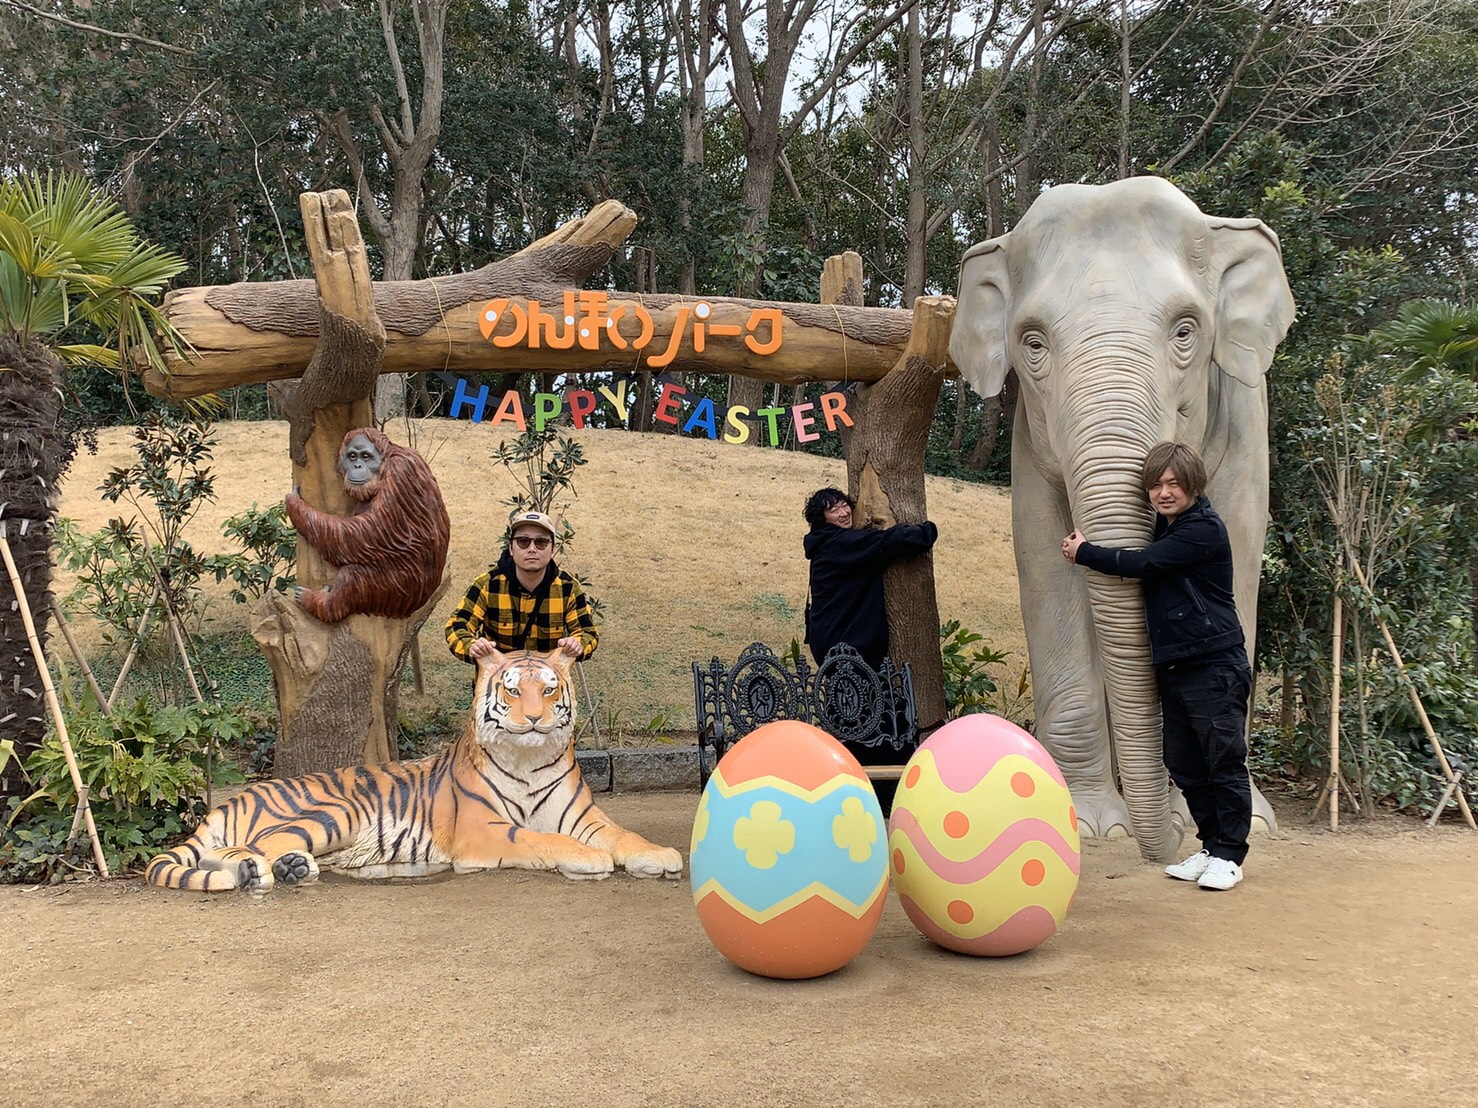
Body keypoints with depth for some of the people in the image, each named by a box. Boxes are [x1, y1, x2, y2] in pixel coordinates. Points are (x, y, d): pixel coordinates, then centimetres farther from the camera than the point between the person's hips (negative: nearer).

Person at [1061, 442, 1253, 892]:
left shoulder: (1204, 529, -13)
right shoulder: (1164, 527, 15)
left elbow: (1141, 564, -19)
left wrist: (1083, 553, -7)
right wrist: (1087, 550, 8)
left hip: (1215, 666, -9)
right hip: (1173, 666, 9)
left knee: (1224, 762, -1)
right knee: (1184, 765, 11)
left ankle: (1228, 855, 8)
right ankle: (1210, 846, 23)